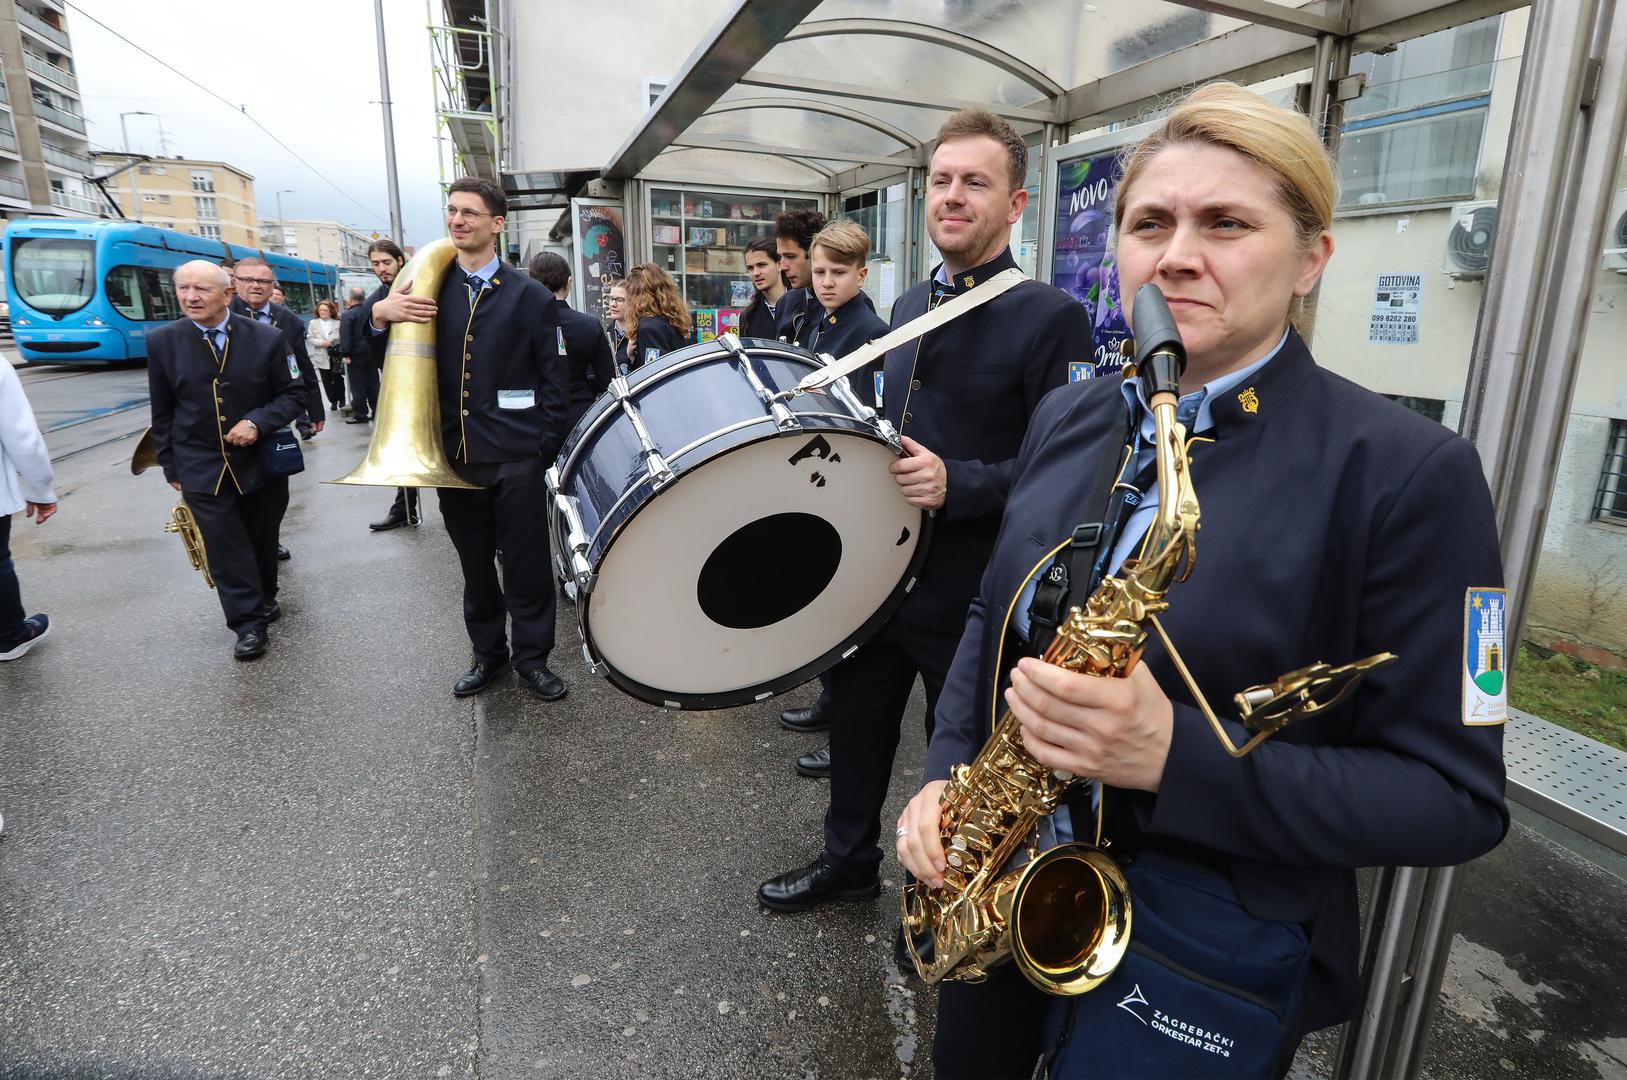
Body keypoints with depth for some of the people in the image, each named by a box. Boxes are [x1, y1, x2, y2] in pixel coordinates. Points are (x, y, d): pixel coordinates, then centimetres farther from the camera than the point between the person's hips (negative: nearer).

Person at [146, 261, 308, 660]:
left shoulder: (269, 338, -8)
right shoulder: (162, 341, -2)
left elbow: (294, 394, -2)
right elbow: (162, 412, 5)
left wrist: (258, 422, -18)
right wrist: (171, 466, 6)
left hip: (262, 465, 0)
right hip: (202, 471, 0)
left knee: (263, 540, 14)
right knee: (225, 548, -1)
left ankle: (264, 599, 35)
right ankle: (248, 623, 7)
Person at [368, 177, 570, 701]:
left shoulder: (530, 297, 0)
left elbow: (553, 382, -2)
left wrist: (545, 450, -8)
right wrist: (379, 314, -10)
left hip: (515, 457, -3)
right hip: (455, 454, 4)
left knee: (526, 564, 4)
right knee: (475, 565, 14)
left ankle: (532, 657, 20)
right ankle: (488, 652, 30)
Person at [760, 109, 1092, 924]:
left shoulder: (1051, 318, -14)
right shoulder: (909, 306, 10)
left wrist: (956, 485, -30)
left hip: (969, 595, -6)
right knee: (855, 728, 21)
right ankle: (848, 863, 46)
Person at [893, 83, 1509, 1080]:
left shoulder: (1409, 472, -17)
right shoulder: (1067, 419, 0)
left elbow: (1455, 798, -15)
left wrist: (1174, 755, -30)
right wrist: (949, 768, -4)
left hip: (1210, 935, -5)